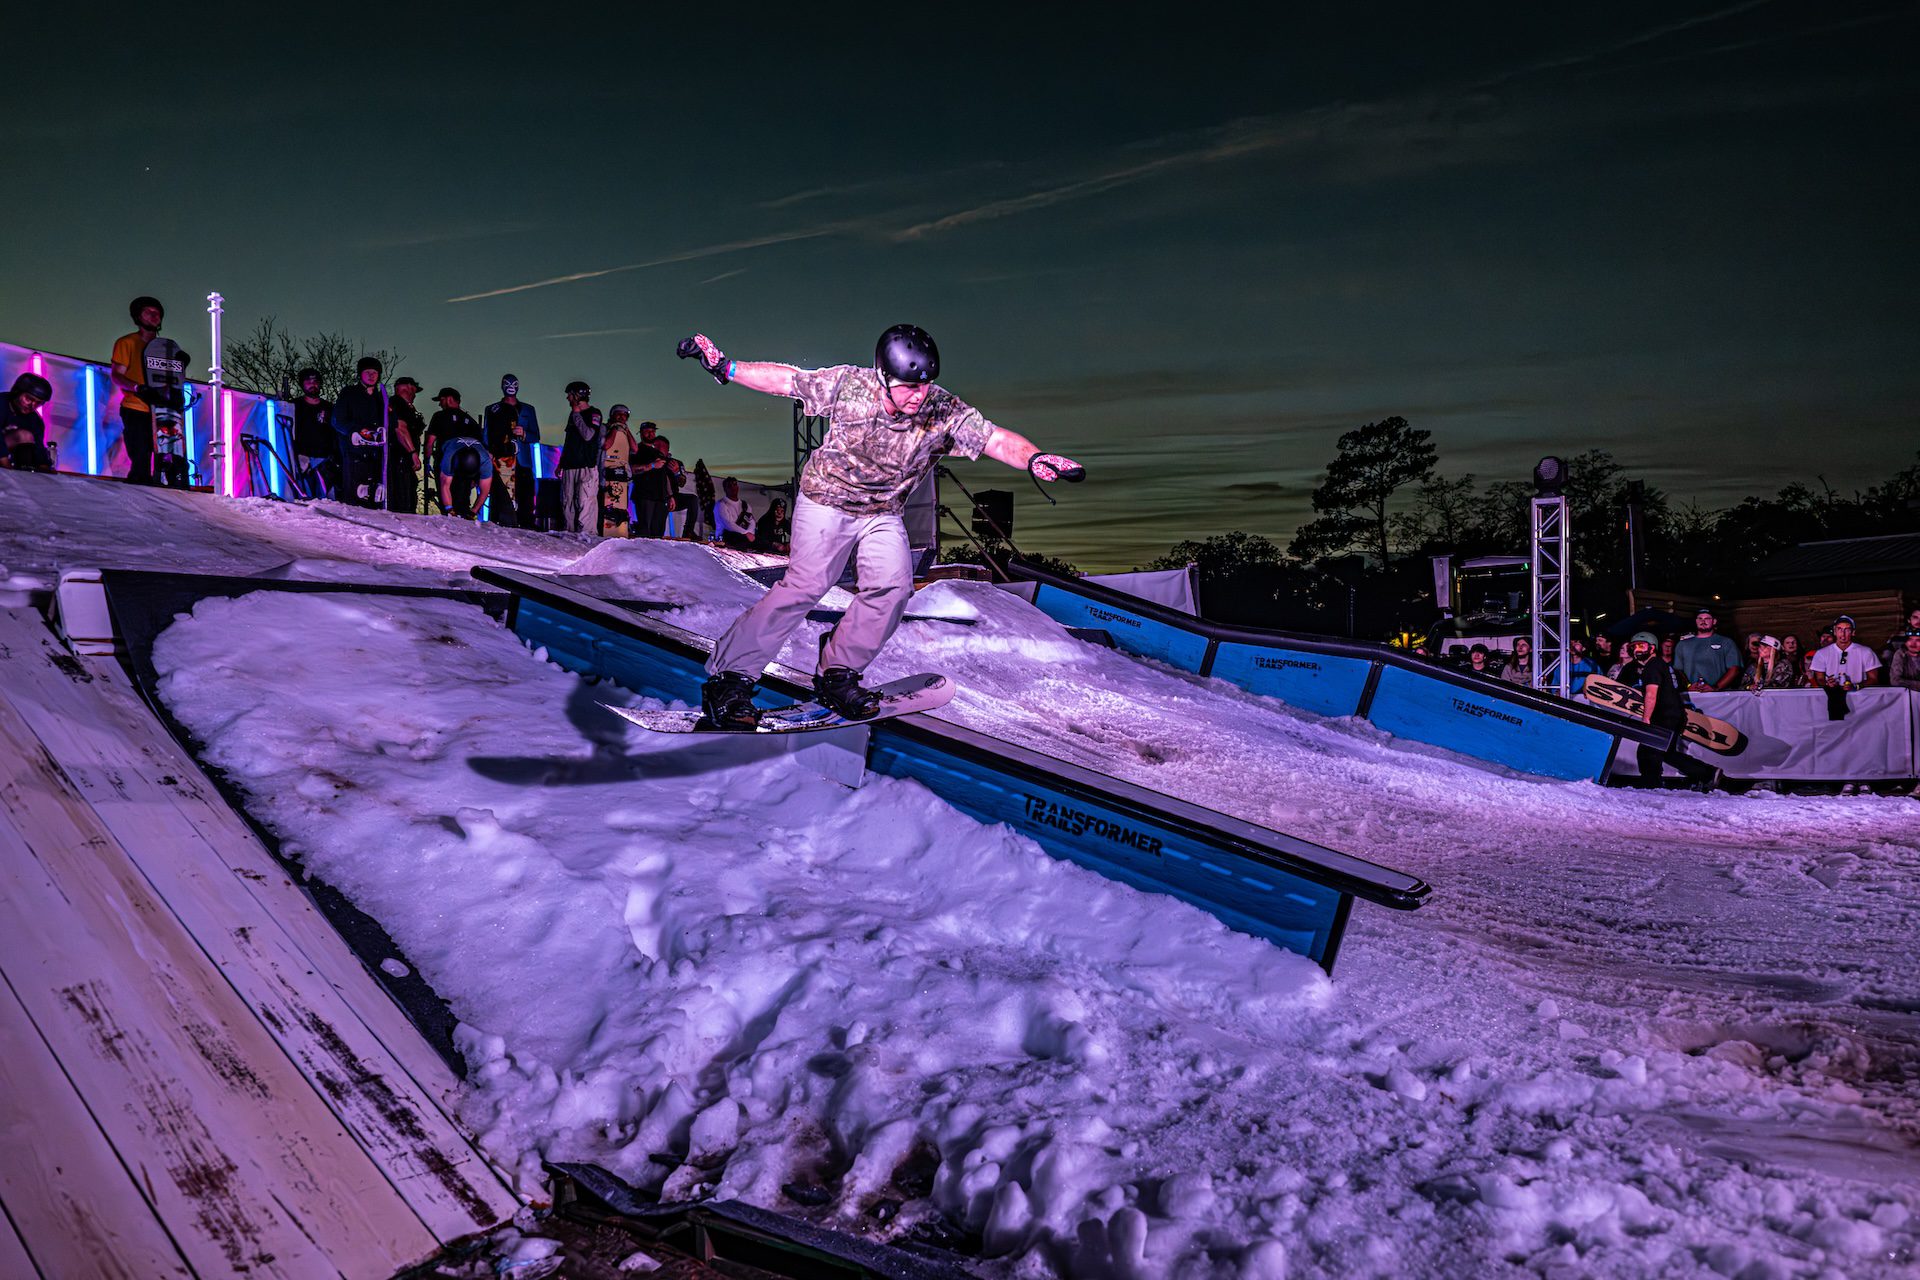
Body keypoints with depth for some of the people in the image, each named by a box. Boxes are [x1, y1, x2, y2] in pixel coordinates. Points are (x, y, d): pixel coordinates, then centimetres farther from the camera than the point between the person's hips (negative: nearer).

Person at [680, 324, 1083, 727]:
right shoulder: (847, 384, -20)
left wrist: (1034, 459, -44)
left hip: (883, 513, 3)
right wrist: (725, 368, -10)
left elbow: (996, 439, -25)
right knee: (807, 584, -16)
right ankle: (729, 676, -8)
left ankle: (837, 675, 0)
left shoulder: (945, 412, -18)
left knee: (894, 584, -17)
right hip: (826, 500, -3)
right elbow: (785, 380, -8)